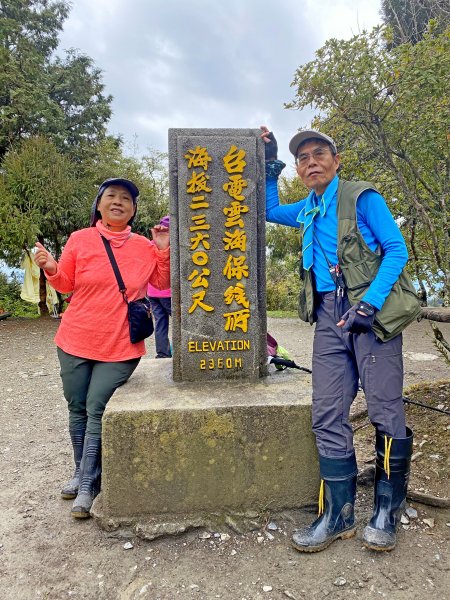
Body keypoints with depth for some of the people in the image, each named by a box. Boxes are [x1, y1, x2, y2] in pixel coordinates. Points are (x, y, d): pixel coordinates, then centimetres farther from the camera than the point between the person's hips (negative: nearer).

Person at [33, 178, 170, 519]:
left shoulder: (145, 247, 0)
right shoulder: (80, 239, 0)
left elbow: (162, 283, 7)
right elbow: (66, 285, 7)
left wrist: (164, 251, -6)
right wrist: (51, 270, -14)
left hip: (120, 348, -2)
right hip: (75, 342, 2)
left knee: (97, 411, -2)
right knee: (77, 409, 13)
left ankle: (88, 485, 12)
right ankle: (82, 473, 33)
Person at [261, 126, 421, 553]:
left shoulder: (361, 197, 0)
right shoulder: (307, 211, 19)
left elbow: (397, 249, -6)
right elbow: (270, 210, 35)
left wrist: (371, 302, -18)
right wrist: (269, 163, 25)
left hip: (371, 312, -5)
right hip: (330, 317, 6)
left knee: (385, 411, -2)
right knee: (327, 415, 1)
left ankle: (386, 511, 17)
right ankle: (338, 514, 12)